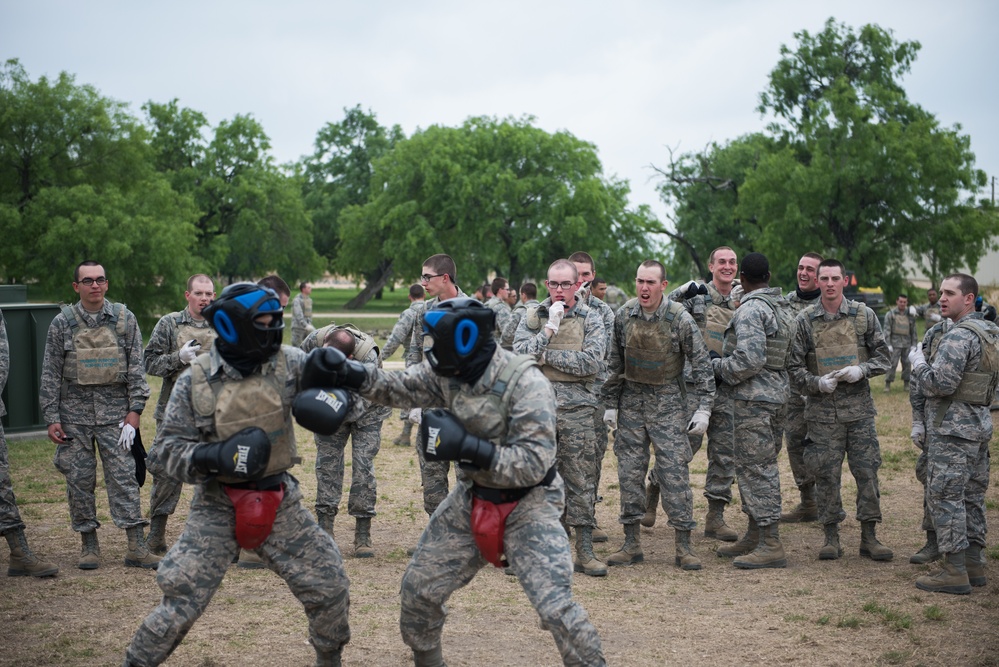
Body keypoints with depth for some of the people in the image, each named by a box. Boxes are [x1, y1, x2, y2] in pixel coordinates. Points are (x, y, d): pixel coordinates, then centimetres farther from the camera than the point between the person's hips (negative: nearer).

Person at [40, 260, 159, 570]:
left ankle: (136, 547, -3)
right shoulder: (62, 323, 2)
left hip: (115, 413, -1)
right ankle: (89, 545, 16)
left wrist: (135, 410, -4)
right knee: (79, 480, 5)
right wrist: (51, 418, -2)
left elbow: (136, 367, 3)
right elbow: (50, 373, 4)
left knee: (124, 476, -5)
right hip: (74, 413, 1)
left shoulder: (124, 319, 2)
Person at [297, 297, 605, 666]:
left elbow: (534, 464, -28)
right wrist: (348, 372, -16)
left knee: (554, 605, -19)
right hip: (471, 498, 7)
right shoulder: (448, 372, -7)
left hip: (527, 504, -6)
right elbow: (398, 386, 1)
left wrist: (466, 447, -33)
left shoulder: (526, 384, -26)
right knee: (419, 585, 12)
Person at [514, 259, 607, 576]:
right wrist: (549, 328, -10)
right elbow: (519, 354, -5)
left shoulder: (590, 318, 5)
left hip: (577, 407, -1)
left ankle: (584, 550, 7)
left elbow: (592, 362, -9)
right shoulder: (533, 317, 9)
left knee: (580, 479, 1)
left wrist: (547, 355, -8)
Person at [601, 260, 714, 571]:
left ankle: (684, 545, 2)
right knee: (629, 471, 4)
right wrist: (611, 403, 6)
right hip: (631, 400, 3)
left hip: (668, 402, -3)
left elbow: (701, 363, -6)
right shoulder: (623, 316, -2)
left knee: (674, 471, -6)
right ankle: (632, 543, 13)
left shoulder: (679, 318, -12)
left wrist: (704, 407, -10)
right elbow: (614, 363, 8)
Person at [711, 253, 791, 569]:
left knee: (756, 467, -8)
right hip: (775, 393, 10)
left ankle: (771, 545, -7)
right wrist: (726, 361, 18)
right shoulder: (784, 307, 14)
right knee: (757, 465, 17)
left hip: (753, 399, -10)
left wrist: (717, 366, -10)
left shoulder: (751, 309, -16)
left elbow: (750, 360, -25)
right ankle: (755, 536, 25)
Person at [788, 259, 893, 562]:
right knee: (826, 474, 3)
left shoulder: (864, 315, 3)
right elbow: (794, 367, 2)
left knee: (867, 470, 1)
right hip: (822, 409, 0)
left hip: (859, 406, 1)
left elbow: (882, 356, 7)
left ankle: (869, 536, 11)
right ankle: (831, 536, 13)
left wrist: (861, 370, -12)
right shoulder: (805, 320, 1)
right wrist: (817, 383, -14)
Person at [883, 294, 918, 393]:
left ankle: (906, 383, 15)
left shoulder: (910, 315, 9)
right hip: (895, 344, -3)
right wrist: (888, 344, -9)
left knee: (907, 364, 6)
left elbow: (913, 331, 12)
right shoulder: (890, 314, 0)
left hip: (907, 344, 3)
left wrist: (914, 344, 8)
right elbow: (887, 330, -3)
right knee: (892, 364, -6)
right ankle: (888, 384, -2)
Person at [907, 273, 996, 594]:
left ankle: (955, 572, -6)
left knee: (945, 496, -6)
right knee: (971, 496, 14)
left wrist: (917, 362, -6)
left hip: (952, 428, -10)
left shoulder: (959, 336, -18)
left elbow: (940, 384, -24)